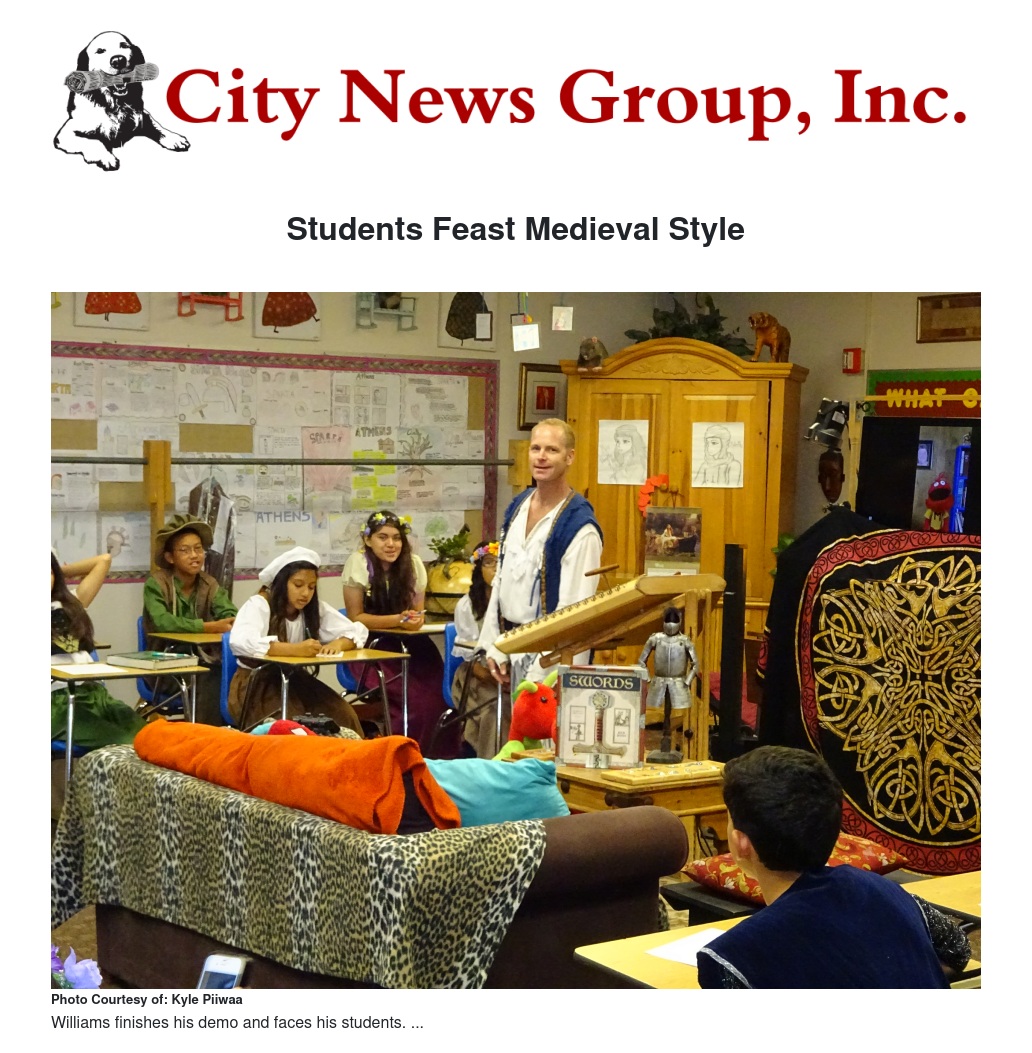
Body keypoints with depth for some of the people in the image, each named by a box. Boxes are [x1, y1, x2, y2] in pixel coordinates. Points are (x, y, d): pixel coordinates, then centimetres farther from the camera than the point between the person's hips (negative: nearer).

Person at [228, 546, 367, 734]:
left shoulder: (316, 608, 2)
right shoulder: (259, 604, -14)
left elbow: (358, 631, 3)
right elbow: (239, 641, -33)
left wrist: (339, 643, -21)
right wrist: (294, 649, -42)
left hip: (296, 680, 5)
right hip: (257, 684, -5)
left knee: (343, 716, -18)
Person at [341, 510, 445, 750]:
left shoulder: (413, 563, 0)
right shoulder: (358, 563, -11)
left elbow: (418, 612, 8)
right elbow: (356, 618, -10)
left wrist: (416, 619, -16)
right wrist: (397, 620, -21)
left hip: (407, 643, 4)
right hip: (370, 645, -4)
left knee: (434, 698, -21)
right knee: (412, 699, -26)